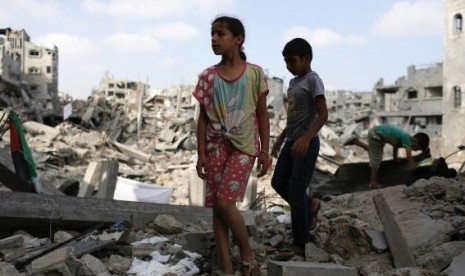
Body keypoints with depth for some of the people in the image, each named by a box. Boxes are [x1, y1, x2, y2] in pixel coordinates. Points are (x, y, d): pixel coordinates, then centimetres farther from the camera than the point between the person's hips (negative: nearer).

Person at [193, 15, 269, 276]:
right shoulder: (208, 76, 3)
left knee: (225, 202, -15)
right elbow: (203, 117, 5)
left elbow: (262, 115, 2)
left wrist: (265, 151, -2)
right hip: (216, 147, 3)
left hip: (244, 146, -3)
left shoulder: (255, 73, -2)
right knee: (217, 207, 0)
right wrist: (201, 153, 0)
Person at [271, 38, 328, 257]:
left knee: (296, 192, -7)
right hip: (291, 142, 9)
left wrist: (306, 138, -32)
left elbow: (323, 114, -20)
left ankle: (300, 243, 3)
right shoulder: (293, 82, 15)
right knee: (278, 182, 12)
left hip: (306, 144, -9)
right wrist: (281, 138, 22)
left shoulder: (312, 80, -11)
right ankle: (310, 205, 32)